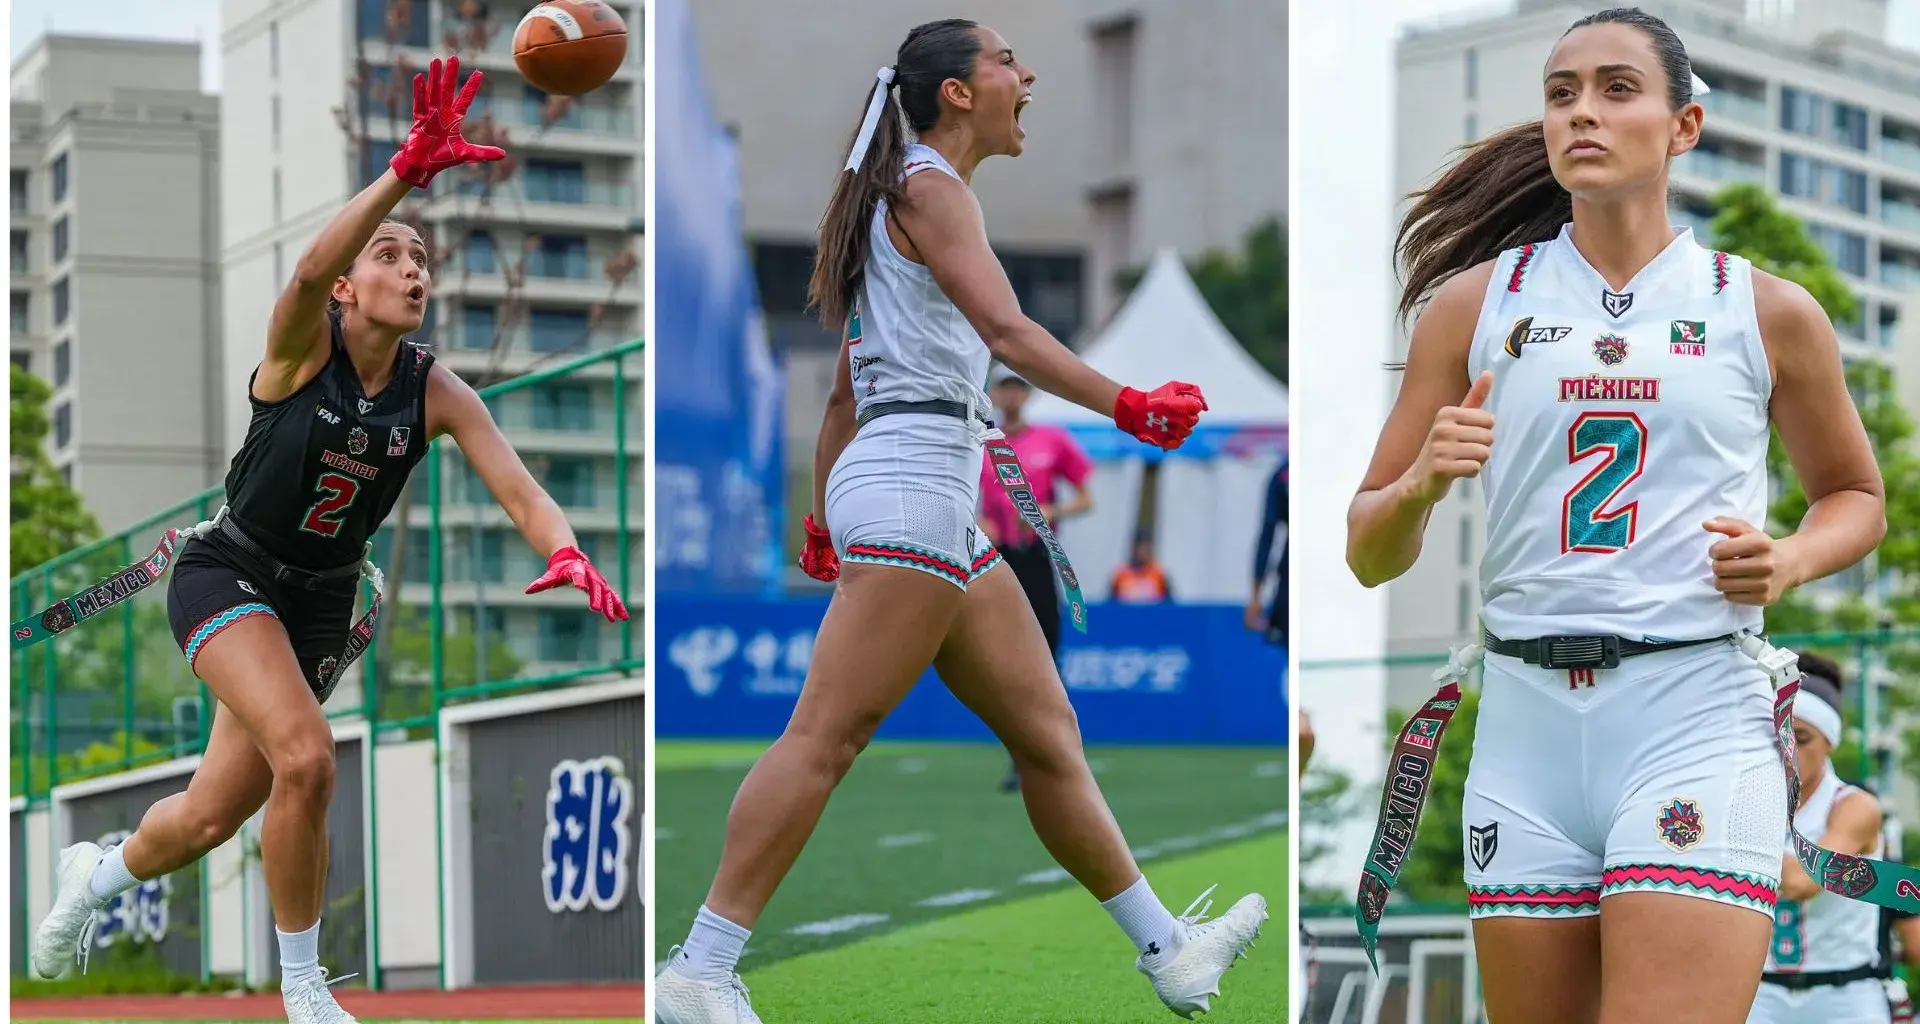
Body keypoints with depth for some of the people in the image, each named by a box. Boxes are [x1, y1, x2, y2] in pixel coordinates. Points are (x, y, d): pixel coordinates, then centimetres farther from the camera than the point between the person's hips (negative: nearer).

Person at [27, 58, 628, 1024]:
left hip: (320, 605, 5)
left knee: (212, 818, 10)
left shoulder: (436, 391, -7)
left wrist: (565, 552, -39)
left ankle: (99, 872, 47)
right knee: (306, 758, -28)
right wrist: (405, 172, -56)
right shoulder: (304, 345, -18)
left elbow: (520, 489, -16)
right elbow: (311, 268, -40)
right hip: (227, 577, -5)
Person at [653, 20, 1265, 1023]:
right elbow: (1005, 330, -18)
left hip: (947, 521, 10)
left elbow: (845, 392, 27)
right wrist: (1127, 405, -23)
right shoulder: (927, 186, -4)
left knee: (1048, 735, 11)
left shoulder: (917, 198, 25)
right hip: (914, 478, -10)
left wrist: (823, 518, 29)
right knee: (826, 735, -15)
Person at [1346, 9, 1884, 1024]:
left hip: (1697, 719, -2)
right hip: (1524, 721, 2)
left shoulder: (1769, 313, 6)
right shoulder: (1475, 302, 8)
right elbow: (1369, 555, 10)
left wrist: (1790, 559, -1)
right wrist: (1420, 485, -12)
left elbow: (1856, 498, 21)